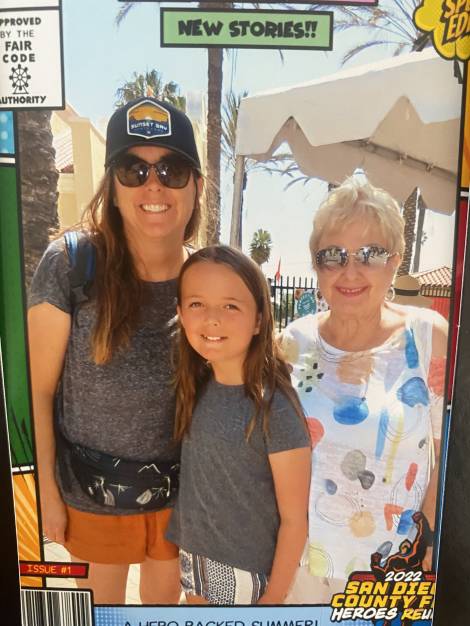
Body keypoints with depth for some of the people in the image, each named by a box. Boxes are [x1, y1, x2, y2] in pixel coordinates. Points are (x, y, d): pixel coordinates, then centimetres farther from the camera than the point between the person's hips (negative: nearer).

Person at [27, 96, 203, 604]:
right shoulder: (70, 264, -21)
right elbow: (38, 389, -13)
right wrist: (45, 489, -8)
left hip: (182, 484, 3)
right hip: (91, 487, -2)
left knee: (166, 593, 28)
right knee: (101, 600, 25)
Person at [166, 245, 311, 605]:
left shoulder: (276, 410, -25)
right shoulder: (196, 386, -8)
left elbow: (294, 520, -16)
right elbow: (192, 471, 4)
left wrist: (275, 597, -10)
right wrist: (190, 552, 1)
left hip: (248, 570, -5)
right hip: (194, 555, 5)